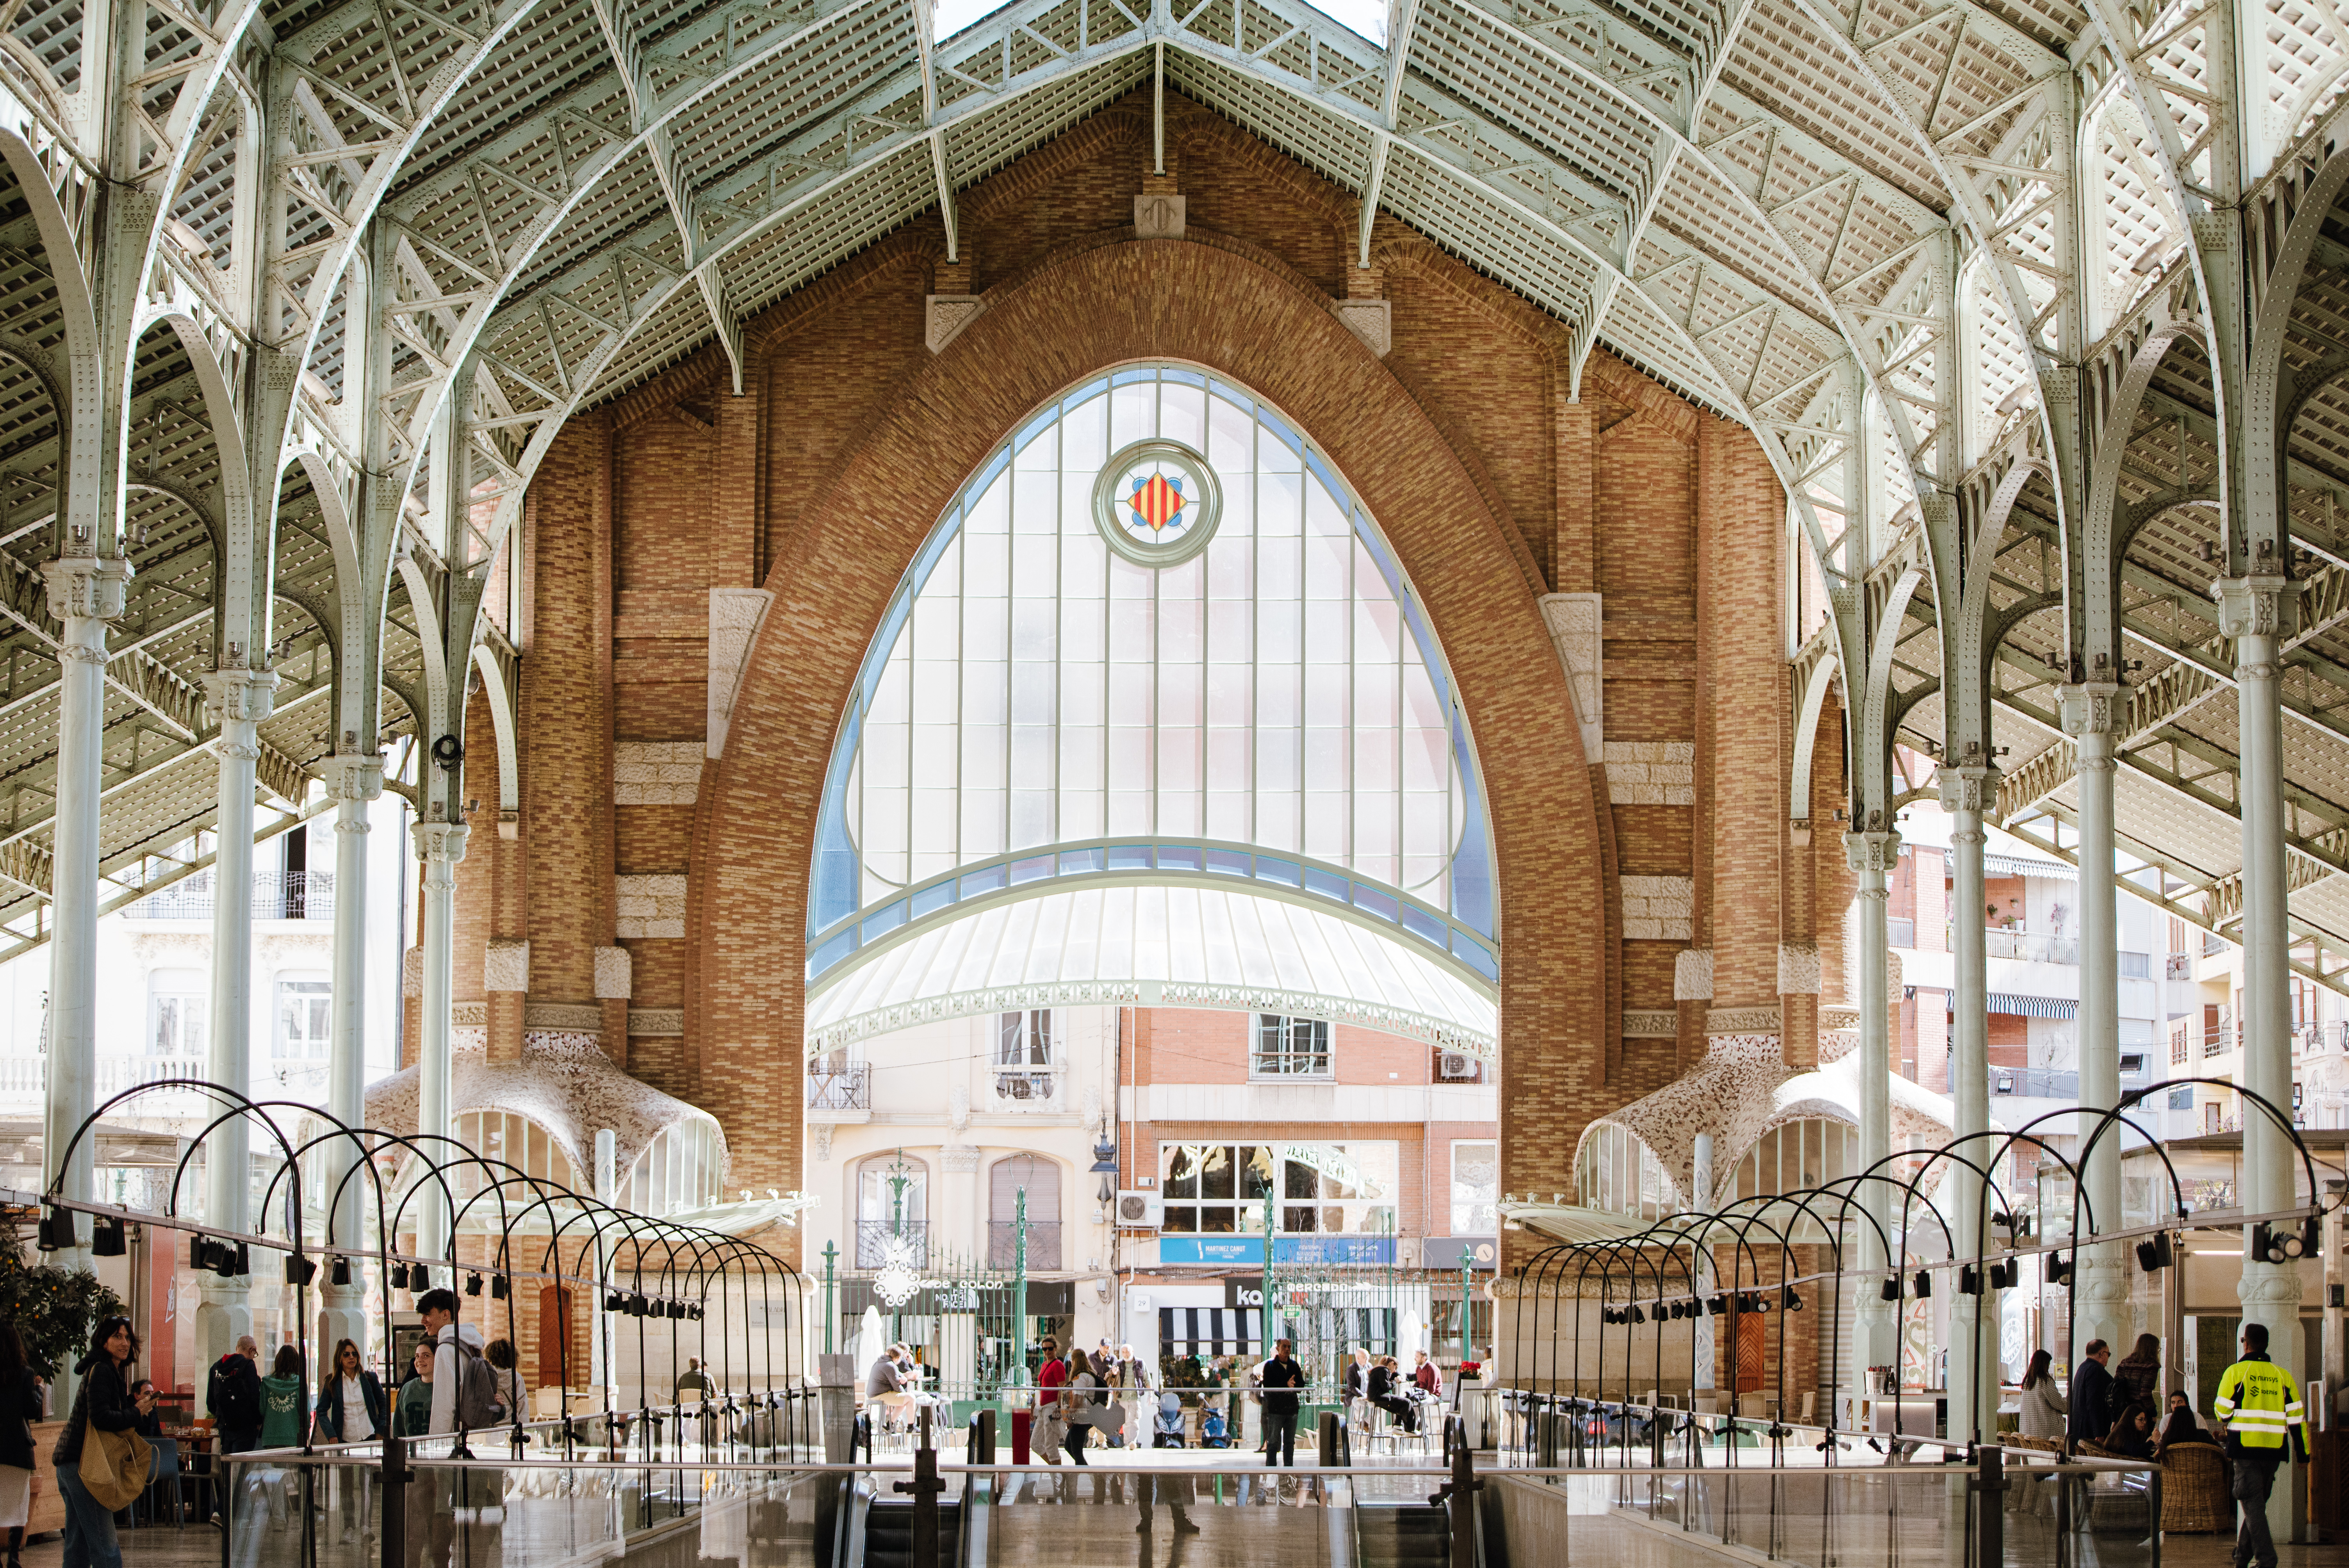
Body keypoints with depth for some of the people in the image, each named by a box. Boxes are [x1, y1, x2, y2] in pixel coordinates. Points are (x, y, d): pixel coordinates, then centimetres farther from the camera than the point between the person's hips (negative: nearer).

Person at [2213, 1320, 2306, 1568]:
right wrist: (2303, 1450, 9)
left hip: (2246, 1447, -4)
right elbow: (2295, 1416, 6)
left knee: (2252, 1503, -5)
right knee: (2258, 1502, 17)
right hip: (2274, 1449, 5)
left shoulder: (2236, 1372, -3)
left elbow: (2222, 1412, -2)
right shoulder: (2282, 1375, 9)